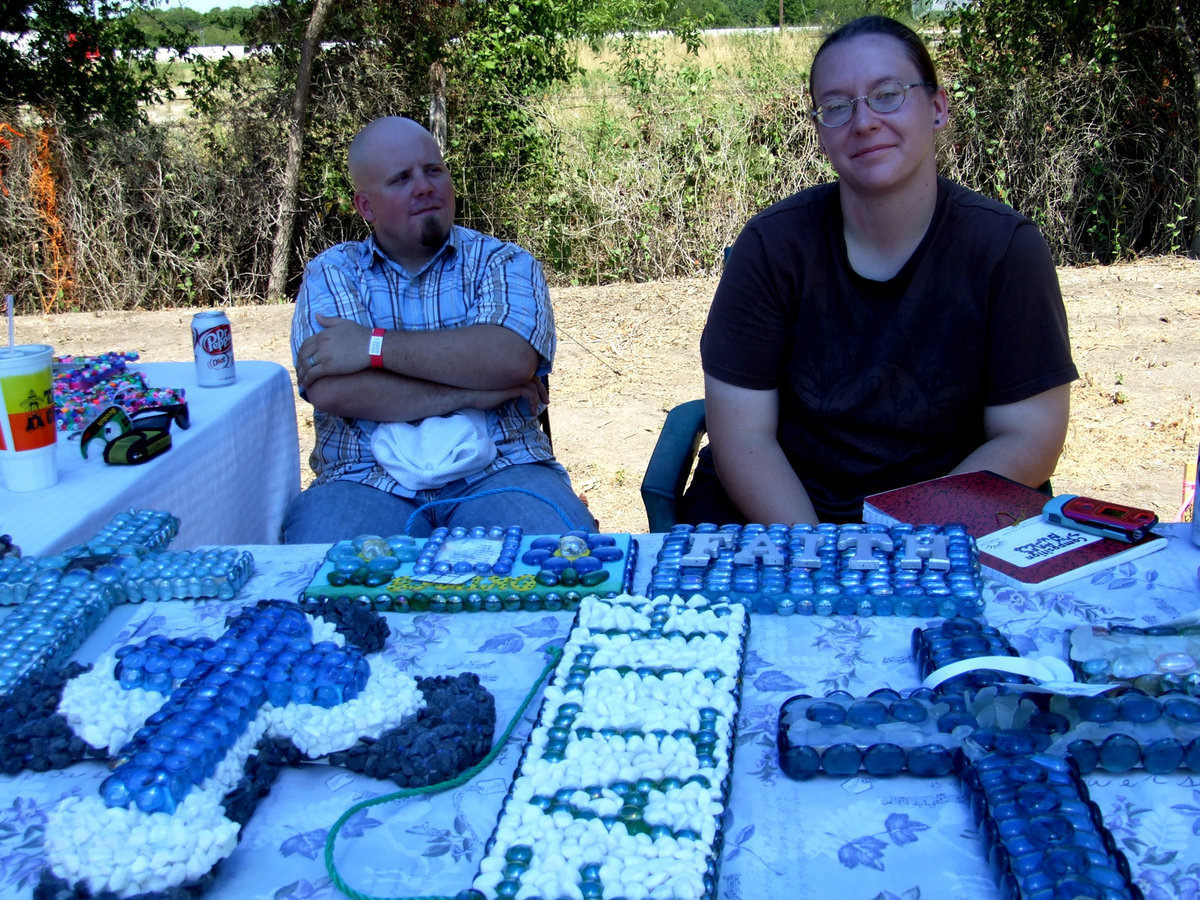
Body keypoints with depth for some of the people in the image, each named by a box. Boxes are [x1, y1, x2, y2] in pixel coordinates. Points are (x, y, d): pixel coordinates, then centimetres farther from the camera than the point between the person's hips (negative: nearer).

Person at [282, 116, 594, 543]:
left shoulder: (501, 263, 11)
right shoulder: (331, 273, 12)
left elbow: (512, 360, -12)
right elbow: (329, 391, -7)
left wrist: (374, 346, -10)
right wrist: (469, 393, -8)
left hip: (496, 471, 0)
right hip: (367, 481, 0)